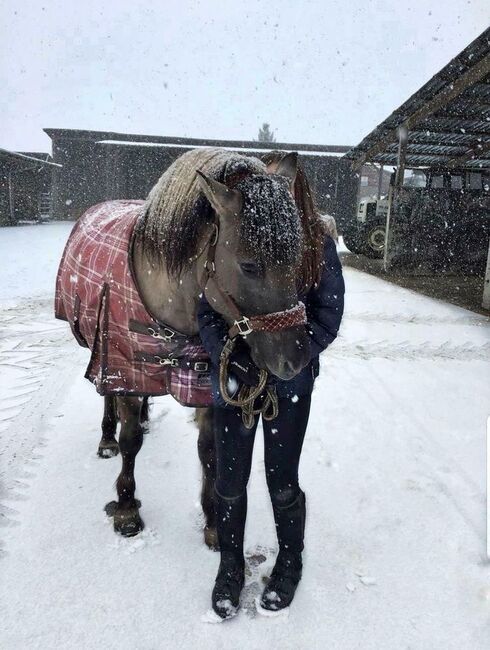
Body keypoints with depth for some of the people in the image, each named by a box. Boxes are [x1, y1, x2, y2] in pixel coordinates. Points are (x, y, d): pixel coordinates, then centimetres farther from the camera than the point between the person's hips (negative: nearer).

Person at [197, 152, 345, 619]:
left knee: (282, 481, 13)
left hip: (290, 383, -1)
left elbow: (329, 314, -7)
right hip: (232, 378, 2)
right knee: (229, 482, 13)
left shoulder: (318, 243, -4)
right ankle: (230, 567, 40)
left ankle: (290, 563, 43)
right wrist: (233, 361, -17)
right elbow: (208, 312, -2)